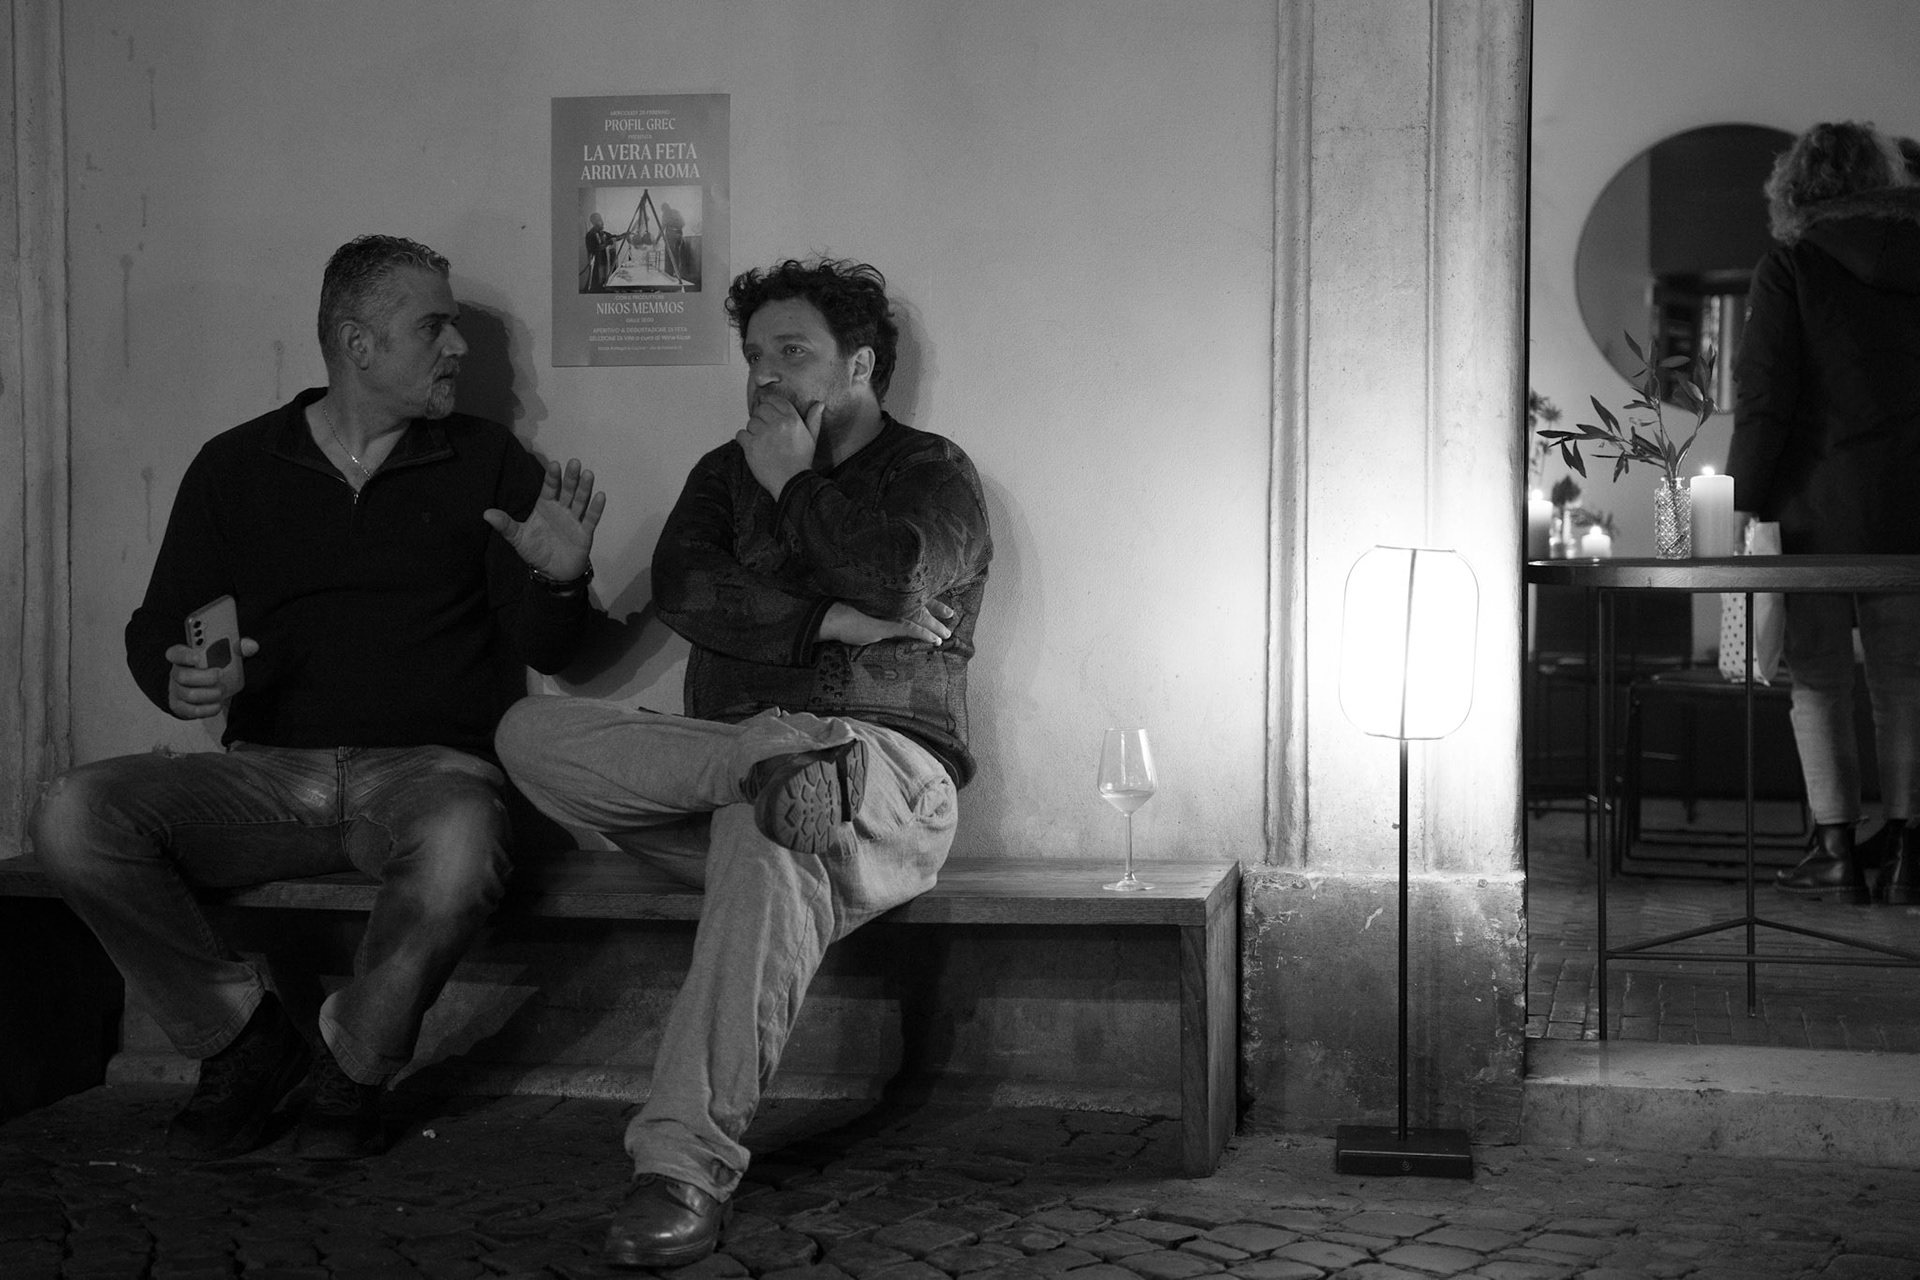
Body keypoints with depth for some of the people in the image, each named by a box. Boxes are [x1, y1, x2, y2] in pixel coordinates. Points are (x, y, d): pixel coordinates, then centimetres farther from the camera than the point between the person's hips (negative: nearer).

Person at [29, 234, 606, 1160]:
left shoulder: (485, 465, 10)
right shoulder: (236, 467, 13)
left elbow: (545, 652, 7)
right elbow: (156, 631, 13)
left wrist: (559, 580, -16)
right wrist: (178, 680, -11)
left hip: (426, 764, -2)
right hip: (269, 770, 2)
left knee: (459, 848, -38)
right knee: (74, 817, -23)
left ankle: (353, 1066, -8)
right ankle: (245, 1038, -3)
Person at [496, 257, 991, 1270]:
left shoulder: (931, 473, 10)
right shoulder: (729, 470, 23)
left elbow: (886, 584, -13)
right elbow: (680, 589, 1)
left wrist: (794, 482, 1)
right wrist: (833, 622, -11)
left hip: (881, 760, -5)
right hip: (725, 735, 5)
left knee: (764, 842, -40)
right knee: (531, 732, -19)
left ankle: (687, 1164, -40)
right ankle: (782, 773, -32)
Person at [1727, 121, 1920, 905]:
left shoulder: (1790, 267, -5)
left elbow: (1765, 400, -9)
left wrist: (1743, 503, -3)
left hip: (1823, 501, -4)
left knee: (1819, 676, 5)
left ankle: (1836, 850, 3)